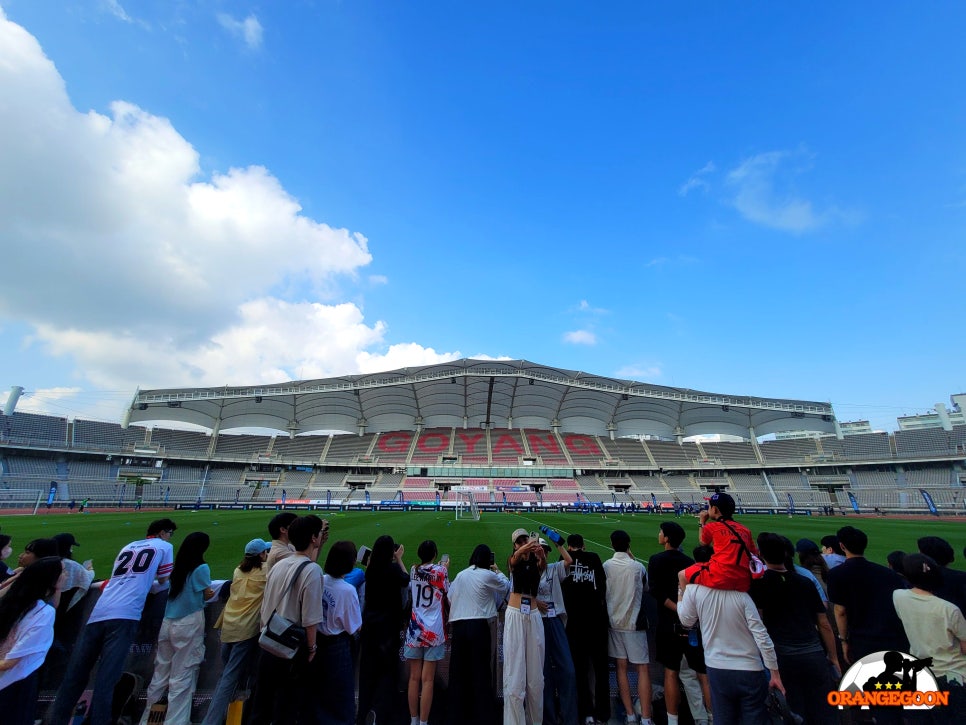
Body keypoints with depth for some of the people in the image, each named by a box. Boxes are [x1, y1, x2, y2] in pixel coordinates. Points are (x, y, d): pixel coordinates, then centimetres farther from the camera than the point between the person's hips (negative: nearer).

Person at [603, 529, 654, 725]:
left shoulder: (605, 566, -6)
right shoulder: (638, 566, -12)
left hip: (613, 621, 3)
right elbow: (646, 588, 6)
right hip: (634, 623, -2)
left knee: (621, 667, 11)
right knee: (642, 668, 6)